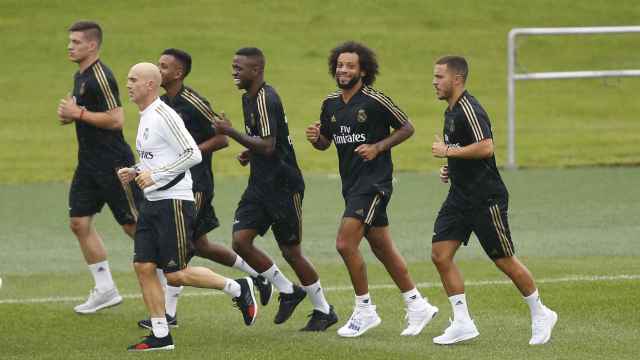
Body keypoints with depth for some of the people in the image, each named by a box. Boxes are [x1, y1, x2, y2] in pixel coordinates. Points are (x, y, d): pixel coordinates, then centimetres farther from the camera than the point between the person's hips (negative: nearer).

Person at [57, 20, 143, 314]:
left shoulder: (101, 76, -18)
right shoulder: (80, 76, 12)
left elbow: (116, 119, -24)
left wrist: (79, 113, -19)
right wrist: (69, 114, 5)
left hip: (113, 163, -10)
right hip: (89, 164, 10)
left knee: (134, 225, -2)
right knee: (79, 222, 5)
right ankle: (105, 289, 11)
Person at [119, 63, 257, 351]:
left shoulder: (164, 116, -15)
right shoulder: (145, 117, 15)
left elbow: (193, 154, -21)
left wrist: (155, 175, -21)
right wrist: (135, 173, 9)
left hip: (174, 202, -9)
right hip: (152, 204, 9)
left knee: (175, 274, -7)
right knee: (143, 266, 1)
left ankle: (237, 288, 10)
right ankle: (160, 335, 6)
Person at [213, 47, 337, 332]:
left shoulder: (266, 100, -19)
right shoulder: (248, 98, 11)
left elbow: (268, 146, -27)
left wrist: (231, 132, -27)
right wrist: (250, 153, 7)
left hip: (283, 186, -9)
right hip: (260, 185, 9)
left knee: (291, 251, 0)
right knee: (240, 241, -4)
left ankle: (324, 311, 17)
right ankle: (288, 291, 12)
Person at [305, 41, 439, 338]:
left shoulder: (375, 100, -12)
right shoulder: (330, 104, 8)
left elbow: (407, 128, -4)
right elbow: (325, 143, 18)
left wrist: (378, 147, -16)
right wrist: (315, 137, -5)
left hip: (374, 182, -8)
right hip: (351, 184, 8)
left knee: (345, 244, -15)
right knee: (382, 249, 13)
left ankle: (365, 310, -1)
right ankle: (418, 306, 24)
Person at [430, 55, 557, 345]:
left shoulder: (469, 109, -17)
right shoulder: (451, 112, 14)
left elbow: (486, 147, -30)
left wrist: (448, 151, -21)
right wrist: (450, 168, 12)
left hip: (485, 199, -9)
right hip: (460, 198, 9)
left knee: (505, 261, 1)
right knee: (440, 254, -2)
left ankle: (541, 315, 18)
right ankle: (463, 323, 2)